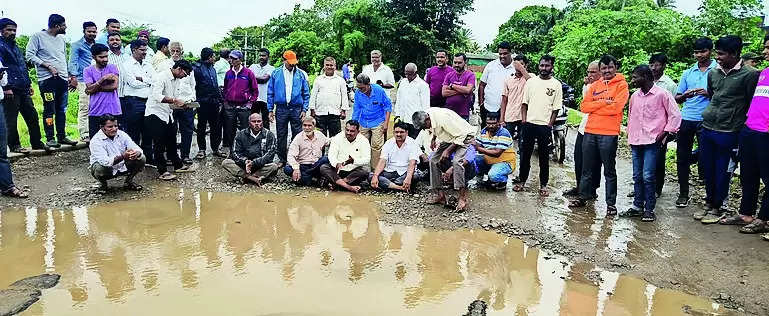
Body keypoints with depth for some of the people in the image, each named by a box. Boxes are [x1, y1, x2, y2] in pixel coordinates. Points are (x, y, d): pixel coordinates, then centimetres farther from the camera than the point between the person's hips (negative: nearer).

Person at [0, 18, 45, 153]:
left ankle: (36, 143, 17)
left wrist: (29, 84, 21)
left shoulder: (15, 46, 21)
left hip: (23, 89, 8)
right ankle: (14, 145, 9)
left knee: (32, 116, 9)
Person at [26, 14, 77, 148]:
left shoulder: (61, 39, 18)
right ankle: (50, 138, -1)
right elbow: (30, 56, -7)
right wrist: (48, 66, -15)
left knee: (62, 109, 9)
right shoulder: (38, 36, -1)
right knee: (49, 110, -6)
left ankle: (62, 136, 16)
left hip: (62, 78, 6)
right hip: (47, 78, -6)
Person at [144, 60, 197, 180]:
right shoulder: (162, 77, -17)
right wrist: (174, 100, -33)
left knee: (172, 142, 17)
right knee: (159, 144, -2)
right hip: (155, 113, -8)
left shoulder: (178, 80, 10)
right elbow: (157, 96, -29)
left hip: (168, 114, 8)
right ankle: (162, 171, 4)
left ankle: (178, 165, 29)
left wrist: (182, 103, -5)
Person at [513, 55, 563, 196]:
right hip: (528, 123, 2)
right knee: (525, 154, 8)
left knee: (544, 157, 6)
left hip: (545, 125, -2)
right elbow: (524, 103, 8)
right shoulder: (531, 81, 7)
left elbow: (556, 108, 1)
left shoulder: (556, 84, 1)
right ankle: (522, 181, 20)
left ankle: (543, 185, 15)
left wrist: (549, 125, -5)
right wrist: (523, 121, 0)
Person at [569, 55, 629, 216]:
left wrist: (595, 106, -6)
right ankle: (583, 197, 24)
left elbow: (616, 107, -15)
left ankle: (611, 203, 12)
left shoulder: (621, 85, -1)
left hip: (609, 133, -4)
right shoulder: (594, 85, 13)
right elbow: (584, 106, 2)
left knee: (609, 171, 4)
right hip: (590, 132, 5)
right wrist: (604, 103, -11)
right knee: (587, 168, 12)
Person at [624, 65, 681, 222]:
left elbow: (675, 115, -4)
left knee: (648, 176, -7)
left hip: (652, 141, -6)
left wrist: (665, 133, -8)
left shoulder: (662, 94, -6)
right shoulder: (635, 96, 11)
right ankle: (637, 206, 19)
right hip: (636, 142, 6)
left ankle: (649, 209, 3)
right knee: (637, 176, 10)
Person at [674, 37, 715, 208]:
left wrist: (708, 93, -18)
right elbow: (677, 98, 13)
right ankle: (683, 194, 16)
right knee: (682, 157, 5)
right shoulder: (688, 73, 14)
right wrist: (685, 95, -9)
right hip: (686, 119, 4)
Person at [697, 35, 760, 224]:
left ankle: (717, 208, 17)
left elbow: (752, 104, -4)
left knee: (722, 172, 4)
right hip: (707, 129, 5)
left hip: (728, 133, -5)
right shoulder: (713, 74, 9)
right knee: (707, 169, 12)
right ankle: (710, 203, 27)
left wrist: (738, 123, -2)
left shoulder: (749, 75, -8)